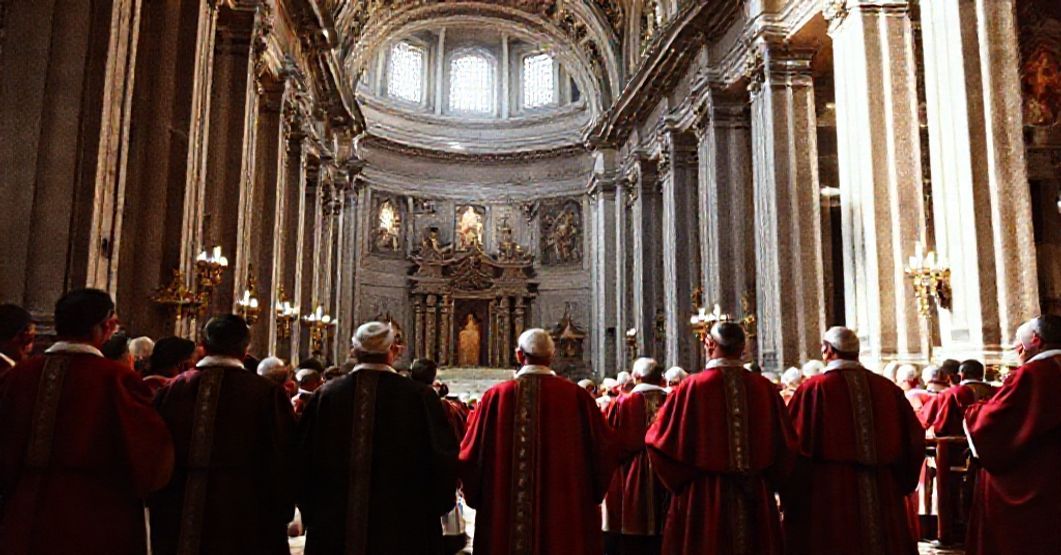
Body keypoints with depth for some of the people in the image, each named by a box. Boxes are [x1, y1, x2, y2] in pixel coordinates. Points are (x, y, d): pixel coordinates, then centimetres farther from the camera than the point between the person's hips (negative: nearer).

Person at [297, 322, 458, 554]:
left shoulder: (325, 396, -6)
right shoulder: (420, 396, -13)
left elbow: (304, 461, 2)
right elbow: (443, 462, -9)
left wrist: (312, 514, 16)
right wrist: (433, 510, 8)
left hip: (333, 528, 2)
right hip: (403, 532, -2)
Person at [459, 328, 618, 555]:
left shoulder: (496, 396, -7)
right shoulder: (576, 395, -7)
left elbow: (471, 455, -2)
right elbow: (604, 448, -3)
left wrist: (477, 495, 15)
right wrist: (591, 493, 14)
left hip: (505, 514, 0)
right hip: (566, 510, 0)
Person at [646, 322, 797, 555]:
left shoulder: (692, 387, -11)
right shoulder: (765, 388, -3)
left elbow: (660, 440, -9)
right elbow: (786, 443, 4)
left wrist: (681, 481, 6)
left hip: (704, 498, -3)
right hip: (757, 499, 3)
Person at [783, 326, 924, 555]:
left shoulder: (813, 388, -9)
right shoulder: (887, 388, 4)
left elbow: (796, 446, -11)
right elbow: (913, 438, 6)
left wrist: (791, 500, -1)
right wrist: (899, 484, 18)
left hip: (828, 499, -4)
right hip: (884, 499, 4)